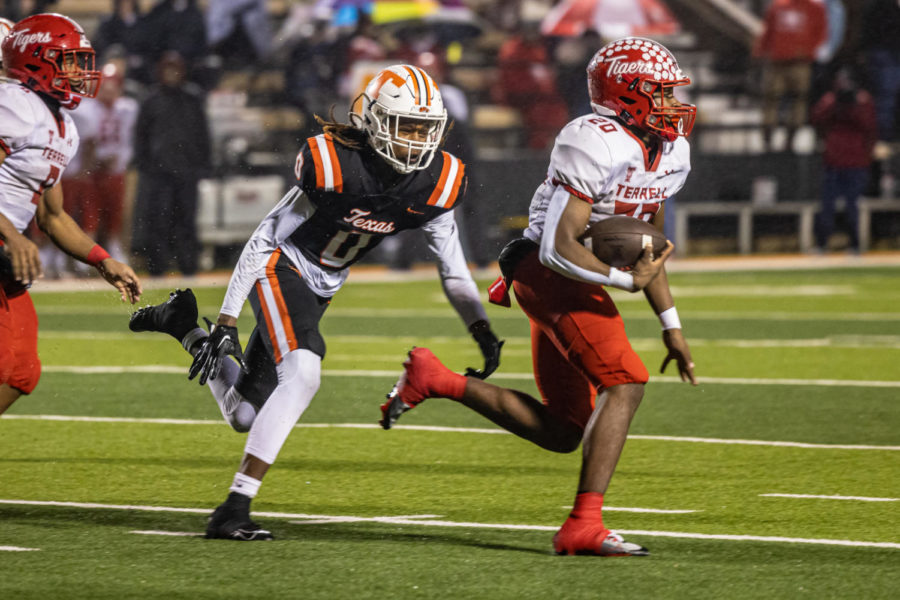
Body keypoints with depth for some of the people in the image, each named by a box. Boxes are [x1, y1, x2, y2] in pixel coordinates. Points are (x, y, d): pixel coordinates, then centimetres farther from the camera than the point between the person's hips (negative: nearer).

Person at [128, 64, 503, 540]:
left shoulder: (436, 184, -11)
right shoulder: (333, 165, -26)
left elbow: (453, 268, 3)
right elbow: (264, 239, -18)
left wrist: (483, 332, -9)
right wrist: (227, 321, -18)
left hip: (322, 288, 7)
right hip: (281, 269, -7)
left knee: (245, 415, 7)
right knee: (302, 375, -30)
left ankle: (183, 324, 33)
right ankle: (233, 511, -27)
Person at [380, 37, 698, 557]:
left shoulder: (671, 151, 9)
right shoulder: (597, 145, -21)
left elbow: (646, 247, 20)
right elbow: (559, 247, -25)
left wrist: (672, 326, 15)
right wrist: (628, 280, -17)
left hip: (571, 281, 10)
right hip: (550, 275, -10)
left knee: (561, 433, 8)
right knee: (624, 383, -22)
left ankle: (435, 379, 15)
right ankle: (585, 525, -26)